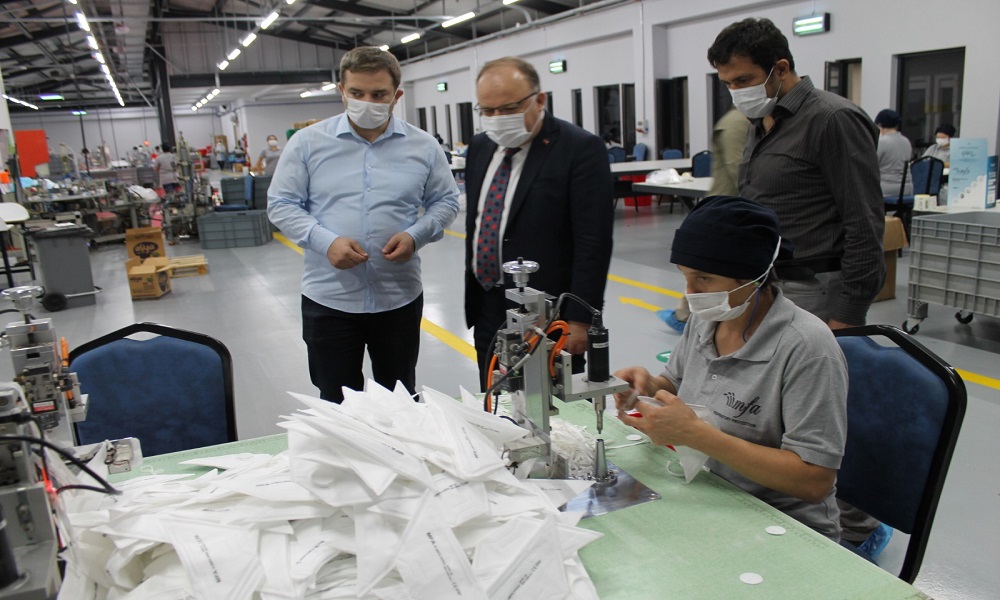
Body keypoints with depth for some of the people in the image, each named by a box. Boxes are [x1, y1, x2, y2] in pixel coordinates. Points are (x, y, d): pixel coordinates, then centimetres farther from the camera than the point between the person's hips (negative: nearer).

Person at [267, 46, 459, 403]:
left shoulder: (423, 147, 2)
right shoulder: (308, 143, -2)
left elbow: (445, 201, 8)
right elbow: (282, 204, 0)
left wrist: (415, 236, -12)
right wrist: (325, 241, -17)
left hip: (400, 298, 1)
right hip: (328, 300, -1)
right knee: (337, 405, 12)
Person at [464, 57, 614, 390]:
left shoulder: (580, 149, -13)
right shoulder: (480, 147, 9)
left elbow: (593, 243, -15)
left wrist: (579, 319, -16)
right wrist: (472, 293, 16)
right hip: (487, 312, 7)